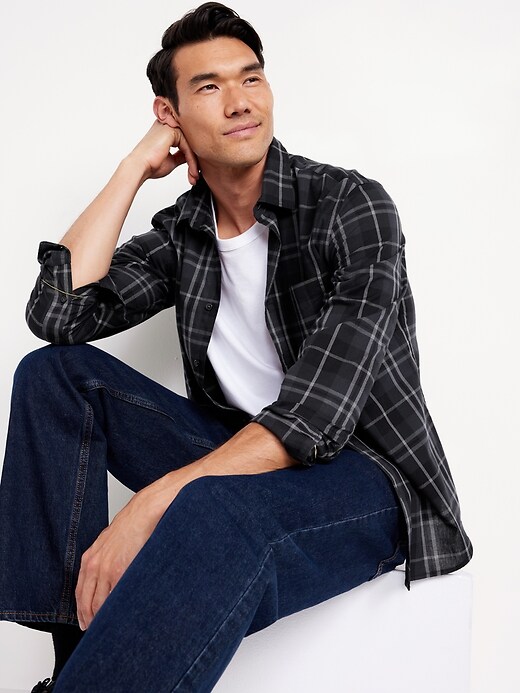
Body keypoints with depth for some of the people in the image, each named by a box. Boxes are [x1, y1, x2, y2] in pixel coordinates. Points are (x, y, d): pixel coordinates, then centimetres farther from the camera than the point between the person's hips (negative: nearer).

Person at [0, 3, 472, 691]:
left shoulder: (351, 205, -11)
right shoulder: (182, 232, 8)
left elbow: (320, 410, -23)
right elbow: (57, 313, -6)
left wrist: (154, 501, -30)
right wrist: (135, 167, -3)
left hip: (363, 471, -6)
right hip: (237, 452, 7)